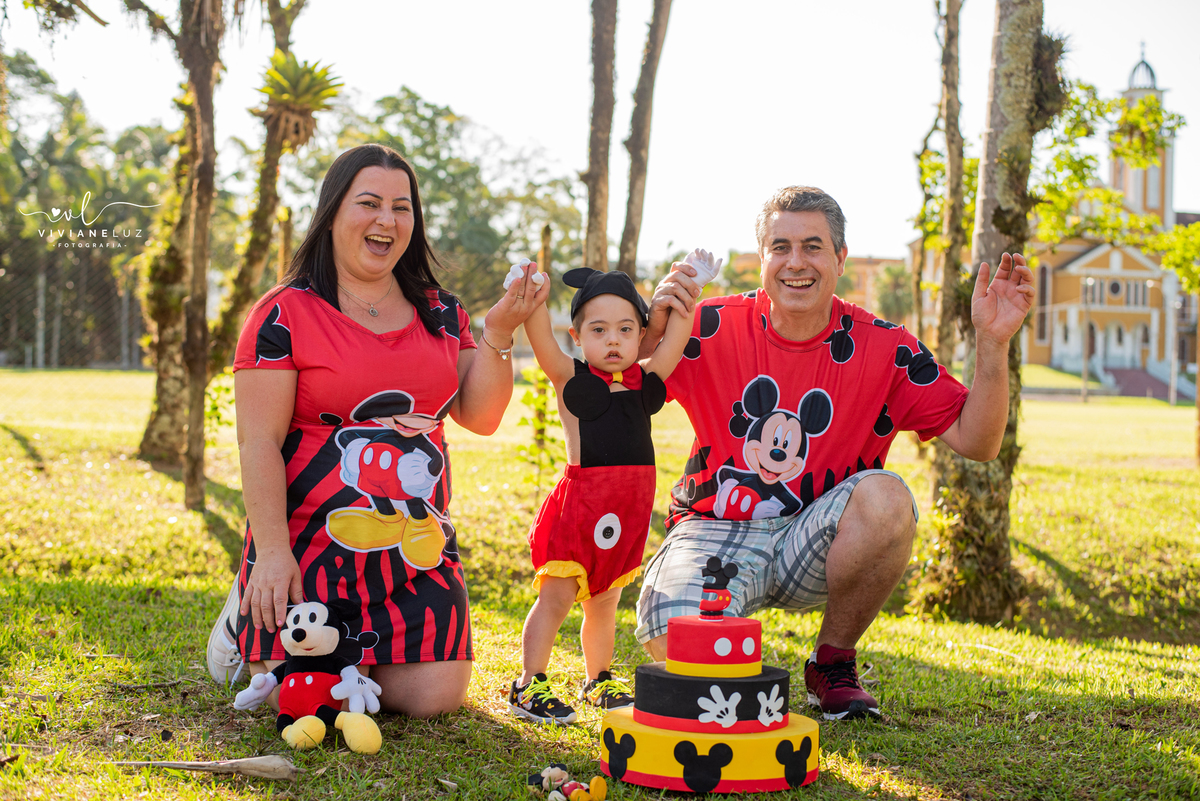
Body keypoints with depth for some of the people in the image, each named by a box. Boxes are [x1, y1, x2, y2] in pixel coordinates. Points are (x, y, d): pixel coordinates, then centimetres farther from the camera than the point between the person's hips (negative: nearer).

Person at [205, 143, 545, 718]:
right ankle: (250, 621, 26)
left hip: (418, 551, 4)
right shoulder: (285, 315, -6)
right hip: (311, 547, -4)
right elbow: (258, 442, -10)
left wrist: (497, 337, -9)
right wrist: (272, 552, -17)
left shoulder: (440, 314, 10)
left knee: (432, 698, -4)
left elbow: (480, 417, 5)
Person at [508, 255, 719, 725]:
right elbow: (541, 339, -18)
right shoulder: (570, 380, -4)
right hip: (579, 503, -5)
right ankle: (528, 687, 0)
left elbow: (676, 336, 8)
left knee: (604, 601, 16)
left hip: (628, 507, 5)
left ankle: (597, 681, 30)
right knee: (557, 595, -6)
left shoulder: (645, 381, 9)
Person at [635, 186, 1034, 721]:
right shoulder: (715, 328, -5)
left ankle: (833, 664, -5)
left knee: (886, 498, -31)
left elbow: (976, 442, -8)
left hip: (813, 546, 1)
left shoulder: (883, 349, -4)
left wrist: (993, 342, -21)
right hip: (713, 533, -1)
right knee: (672, 643, -31)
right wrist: (654, 326, -24)